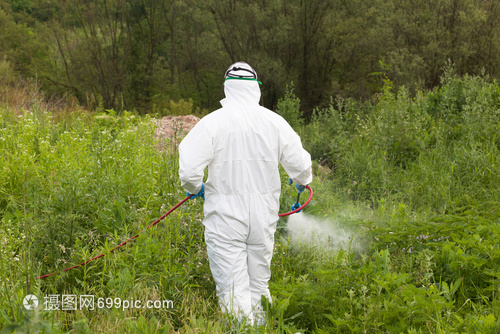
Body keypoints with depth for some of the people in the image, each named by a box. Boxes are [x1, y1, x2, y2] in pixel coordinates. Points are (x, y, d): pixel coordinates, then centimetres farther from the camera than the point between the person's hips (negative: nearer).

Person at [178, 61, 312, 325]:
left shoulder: (212, 122, -10)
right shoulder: (275, 121, -1)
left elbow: (188, 170, -14)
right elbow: (300, 164, 3)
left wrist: (195, 189, 9)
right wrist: (302, 181, 27)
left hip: (226, 217, -3)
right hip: (264, 215, 4)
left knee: (233, 291, -1)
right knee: (259, 286, 18)